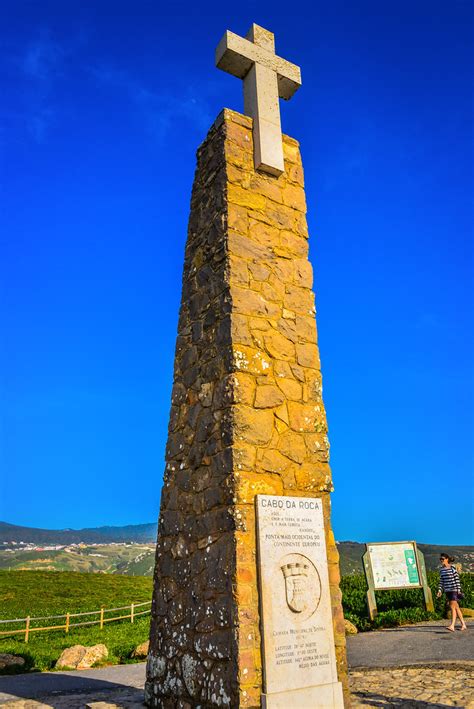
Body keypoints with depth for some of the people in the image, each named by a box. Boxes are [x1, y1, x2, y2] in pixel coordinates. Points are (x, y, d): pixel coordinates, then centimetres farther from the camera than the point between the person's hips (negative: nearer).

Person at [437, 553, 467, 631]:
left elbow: (457, 579, -8)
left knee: (452, 607, -12)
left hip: (454, 590, -6)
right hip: (447, 590, 6)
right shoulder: (441, 569, 9)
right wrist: (440, 590, 5)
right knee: (456, 607, 12)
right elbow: (441, 581, 12)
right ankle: (463, 625, 21)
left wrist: (459, 590, -11)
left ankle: (452, 626, -16)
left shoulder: (452, 568, -9)